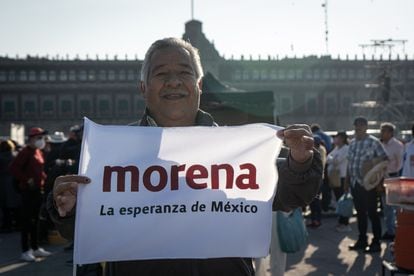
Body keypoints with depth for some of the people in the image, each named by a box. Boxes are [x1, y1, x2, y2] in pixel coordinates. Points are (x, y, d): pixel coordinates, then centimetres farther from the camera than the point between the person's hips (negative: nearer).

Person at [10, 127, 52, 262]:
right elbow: (14, 167, -20)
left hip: (38, 189, 8)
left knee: (35, 220, 14)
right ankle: (25, 251, 1)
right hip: (28, 190, -8)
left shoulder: (39, 152, 14)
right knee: (26, 220, -4)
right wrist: (26, 179, -19)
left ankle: (35, 248, 23)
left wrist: (43, 177, 9)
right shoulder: (25, 152, -12)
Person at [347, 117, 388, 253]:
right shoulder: (352, 142, 11)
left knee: (372, 213, 1)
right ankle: (362, 240, 24)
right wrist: (347, 180, 15)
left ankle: (376, 243, 9)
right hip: (355, 183, 7)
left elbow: (385, 159, -10)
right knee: (360, 212, 14)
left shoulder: (373, 142, -9)